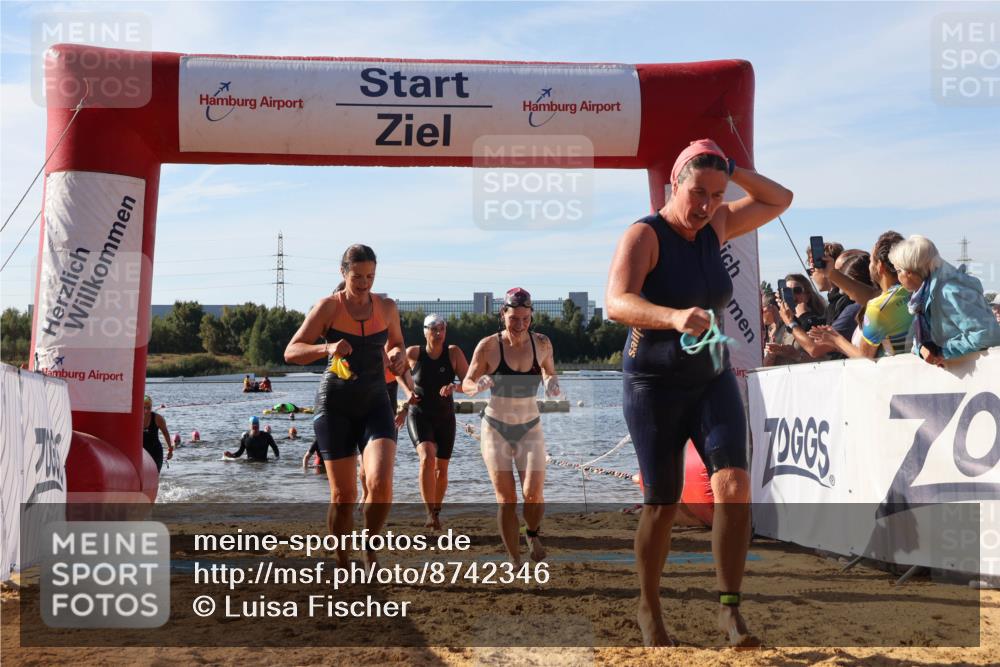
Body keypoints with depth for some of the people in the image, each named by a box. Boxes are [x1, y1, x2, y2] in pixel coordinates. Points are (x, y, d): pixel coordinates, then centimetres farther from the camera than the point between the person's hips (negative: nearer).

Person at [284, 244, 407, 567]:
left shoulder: (387, 307, 4)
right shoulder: (329, 306, -6)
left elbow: (396, 344, 22)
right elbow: (291, 352, -9)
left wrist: (399, 355, -2)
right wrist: (326, 348, -27)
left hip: (375, 404, 2)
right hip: (335, 405, -2)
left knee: (381, 484, -19)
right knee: (343, 496, 0)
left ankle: (370, 547, 7)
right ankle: (343, 563, 21)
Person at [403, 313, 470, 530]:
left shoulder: (453, 353, -8)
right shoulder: (413, 353, -8)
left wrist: (455, 387, -32)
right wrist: (409, 390, 0)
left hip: (445, 418, 2)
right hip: (419, 416, -2)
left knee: (441, 469, 10)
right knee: (427, 458, -27)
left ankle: (436, 512, 33)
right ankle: (431, 514, -29)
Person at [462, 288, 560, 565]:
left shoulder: (542, 344, -5)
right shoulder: (488, 346, -12)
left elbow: (550, 373, 14)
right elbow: (466, 383, -2)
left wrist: (552, 383, -10)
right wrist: (478, 386, -25)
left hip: (530, 428, 1)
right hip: (496, 428, -1)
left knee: (533, 494, -13)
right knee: (506, 499, -7)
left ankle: (533, 533, 20)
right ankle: (515, 560, 7)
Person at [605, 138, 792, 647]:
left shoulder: (716, 226, 4)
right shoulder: (644, 236, -15)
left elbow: (779, 200, 17)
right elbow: (616, 303, -31)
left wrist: (730, 170, 0)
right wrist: (674, 317, -50)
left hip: (712, 380, 5)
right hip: (654, 385, -4)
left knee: (734, 482, -16)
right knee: (662, 504, 0)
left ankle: (729, 608, -11)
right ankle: (648, 608, 21)